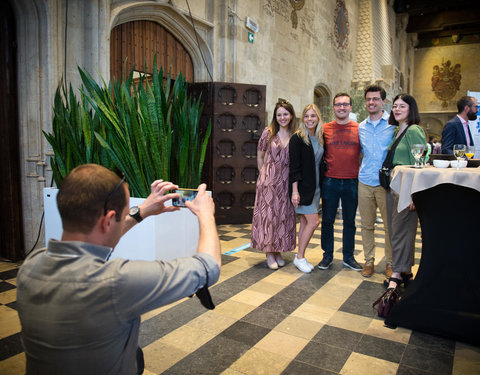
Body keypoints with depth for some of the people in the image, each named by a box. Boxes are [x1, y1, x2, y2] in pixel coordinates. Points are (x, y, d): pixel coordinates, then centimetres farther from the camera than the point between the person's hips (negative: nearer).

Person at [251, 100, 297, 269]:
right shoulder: (268, 133, 0)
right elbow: (260, 156, 8)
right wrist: (264, 173, 5)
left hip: (286, 181, 2)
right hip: (268, 179, -2)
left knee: (283, 215, 7)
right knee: (267, 213, 0)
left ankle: (278, 251, 20)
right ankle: (269, 253, 10)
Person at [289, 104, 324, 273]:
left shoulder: (320, 138, 11)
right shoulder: (297, 138, -10)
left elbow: (319, 163, 15)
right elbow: (294, 166, -14)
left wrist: (320, 185, 9)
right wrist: (295, 190, -19)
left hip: (315, 186, 7)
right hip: (302, 187, -7)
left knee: (305, 221, 11)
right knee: (314, 221, -7)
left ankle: (300, 257, 21)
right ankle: (300, 257, 7)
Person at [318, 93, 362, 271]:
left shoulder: (359, 128, 3)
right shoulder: (325, 129, 3)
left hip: (352, 182, 1)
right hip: (330, 181, 0)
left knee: (349, 221, 11)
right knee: (327, 220, 7)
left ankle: (348, 257, 26)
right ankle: (327, 256, 22)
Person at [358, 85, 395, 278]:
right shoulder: (361, 127, 12)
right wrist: (366, 167, 12)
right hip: (365, 182, 4)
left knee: (390, 225, 3)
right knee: (367, 225, 10)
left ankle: (390, 262, 18)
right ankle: (369, 260, 23)